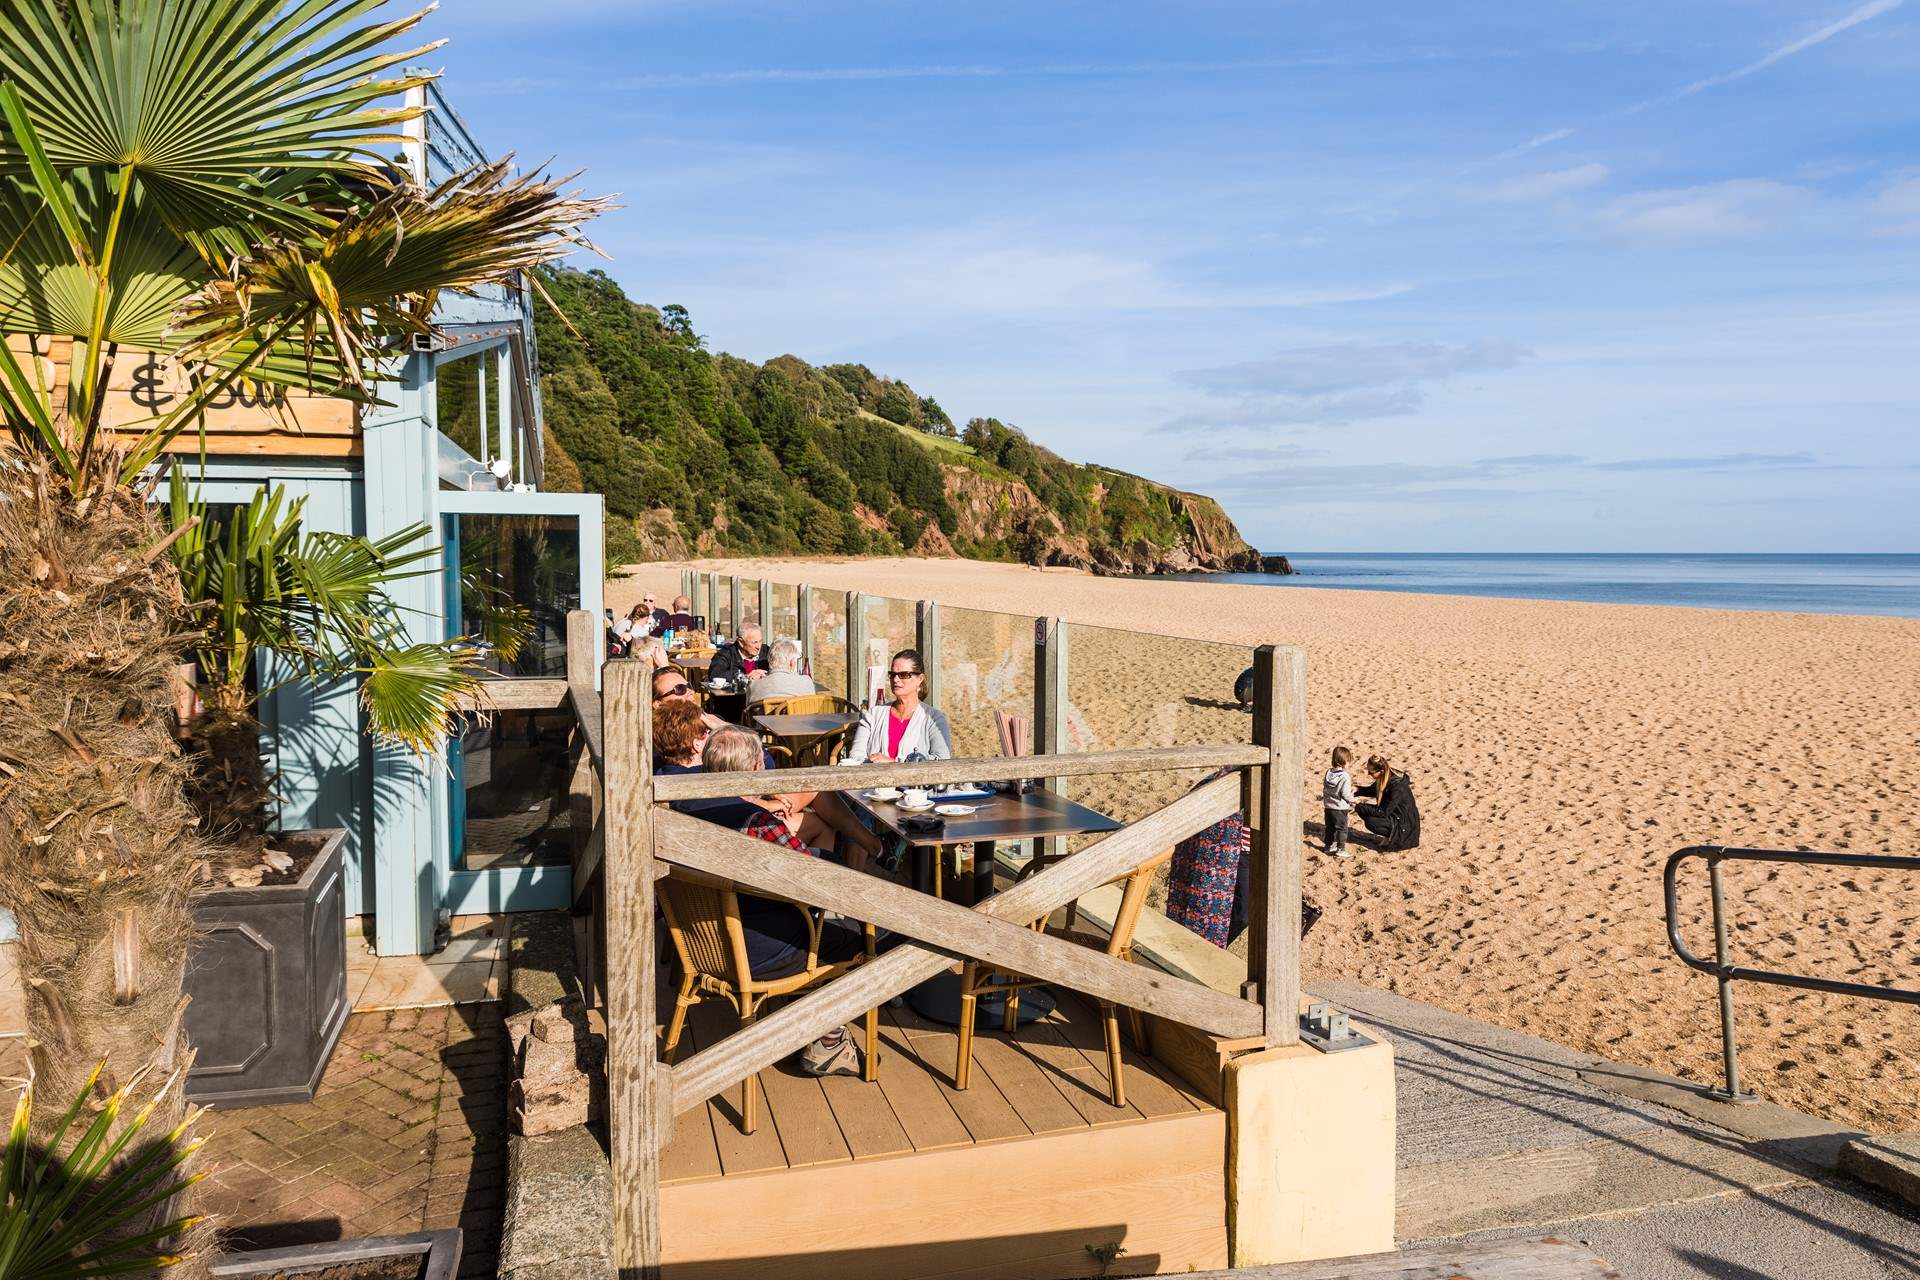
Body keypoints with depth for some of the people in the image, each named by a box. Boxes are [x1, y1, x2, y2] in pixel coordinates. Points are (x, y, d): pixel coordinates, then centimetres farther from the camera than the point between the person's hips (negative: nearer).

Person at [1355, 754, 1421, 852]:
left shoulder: (1397, 786, -30)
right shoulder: (1385, 778, -5)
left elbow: (1383, 812, -27)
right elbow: (1372, 791, 15)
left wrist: (1360, 807, -22)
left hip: (1405, 824, -9)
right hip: (1393, 815, 9)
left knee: (1370, 822, -25)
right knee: (1363, 811, -3)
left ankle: (1395, 837, -3)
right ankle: (1391, 836, 6)